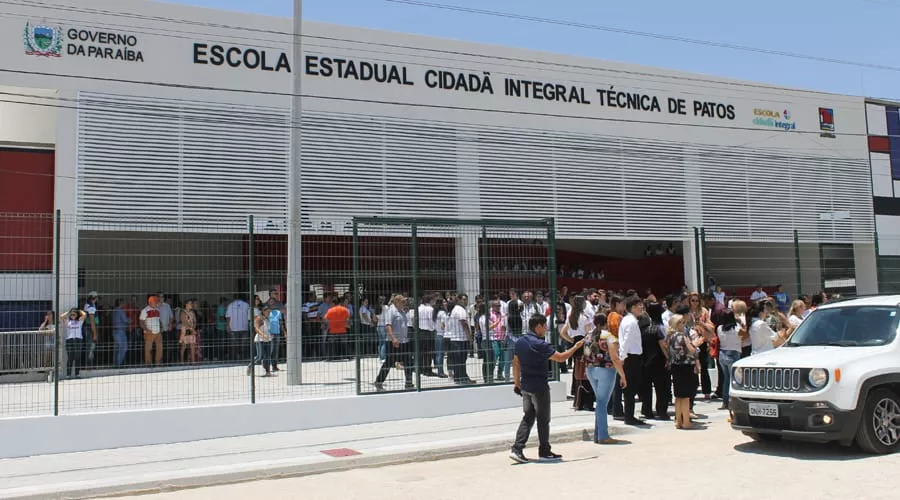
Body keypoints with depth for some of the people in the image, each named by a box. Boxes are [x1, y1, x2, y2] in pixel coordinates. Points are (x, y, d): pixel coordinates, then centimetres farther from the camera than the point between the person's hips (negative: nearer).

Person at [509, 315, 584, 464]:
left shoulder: (520, 342, 5)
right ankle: (544, 451, 17)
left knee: (528, 418, 12)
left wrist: (517, 382, 18)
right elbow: (560, 358, -16)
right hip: (539, 387, -7)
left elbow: (516, 363, 11)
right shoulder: (539, 344, -18)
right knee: (543, 420, 6)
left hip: (525, 386, 7)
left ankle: (517, 449, 2)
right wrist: (576, 347, -3)